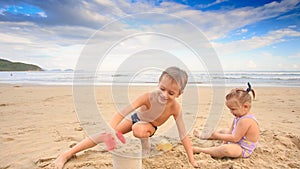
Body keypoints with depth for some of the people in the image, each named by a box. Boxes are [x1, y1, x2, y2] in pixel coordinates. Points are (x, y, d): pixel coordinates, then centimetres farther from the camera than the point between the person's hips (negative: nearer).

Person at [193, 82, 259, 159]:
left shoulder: (246, 121, -30)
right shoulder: (239, 117, 4)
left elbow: (235, 138, -30)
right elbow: (230, 132, 9)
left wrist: (218, 136, -25)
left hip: (243, 150, -11)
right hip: (236, 144, 11)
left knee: (226, 149, -39)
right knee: (223, 131, 25)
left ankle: (200, 150, -29)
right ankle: (202, 136, 32)